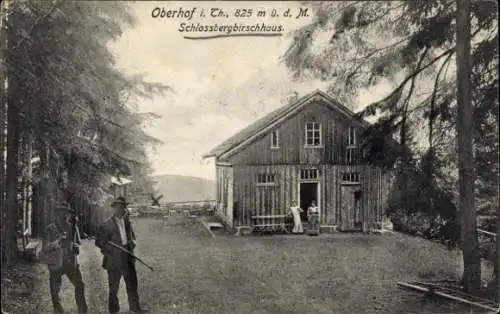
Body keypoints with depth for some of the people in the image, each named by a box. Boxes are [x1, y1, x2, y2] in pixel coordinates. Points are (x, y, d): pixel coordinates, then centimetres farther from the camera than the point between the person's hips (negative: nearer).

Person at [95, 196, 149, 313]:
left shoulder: (127, 222, 9)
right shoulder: (106, 225, -9)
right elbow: (99, 242, -9)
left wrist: (132, 242, -1)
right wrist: (112, 248, -19)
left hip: (128, 259, 5)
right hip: (114, 261, -5)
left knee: (132, 284, 12)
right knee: (114, 288, 7)